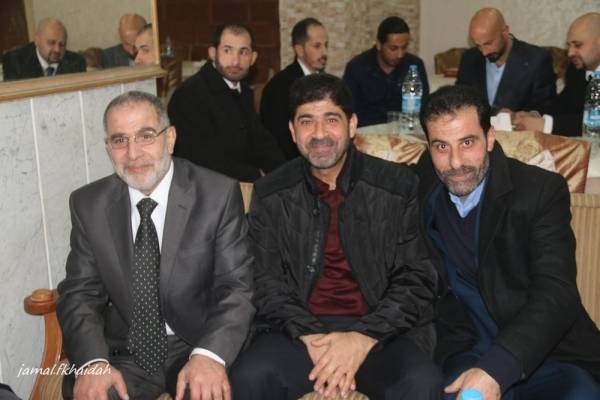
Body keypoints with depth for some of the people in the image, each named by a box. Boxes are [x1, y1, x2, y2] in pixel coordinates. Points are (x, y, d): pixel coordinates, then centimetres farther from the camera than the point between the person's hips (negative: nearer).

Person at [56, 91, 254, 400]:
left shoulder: (219, 195, -7)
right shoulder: (88, 204, 2)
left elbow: (236, 287, -10)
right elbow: (80, 292, 0)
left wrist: (210, 354, -28)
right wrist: (92, 361, -19)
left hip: (195, 346, -2)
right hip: (123, 352, 2)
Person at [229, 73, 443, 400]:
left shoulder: (398, 186, 1)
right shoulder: (270, 195, 6)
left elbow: (417, 279, -2)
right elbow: (266, 283, 1)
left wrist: (363, 338, -16)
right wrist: (313, 339, -15)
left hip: (381, 331, 0)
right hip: (300, 330, 1)